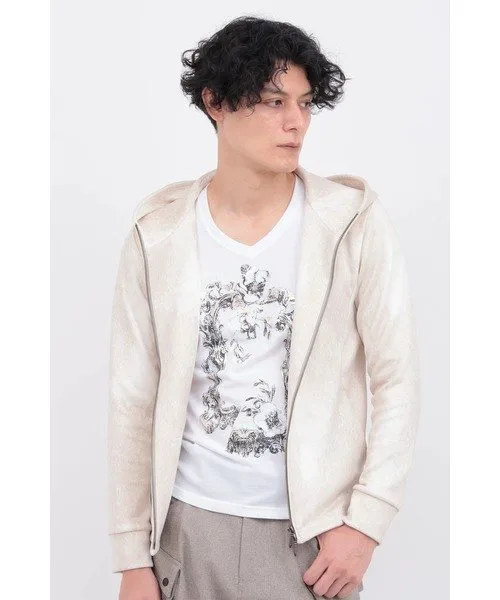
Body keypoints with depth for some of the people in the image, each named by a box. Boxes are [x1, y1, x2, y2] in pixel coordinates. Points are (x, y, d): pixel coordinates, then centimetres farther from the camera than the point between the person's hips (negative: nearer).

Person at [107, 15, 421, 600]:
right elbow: (133, 398, 0)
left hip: (311, 526, -1)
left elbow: (397, 377, -5)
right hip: (187, 523, 2)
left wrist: (365, 521, -11)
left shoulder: (355, 222, -7)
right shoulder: (156, 235, -4)